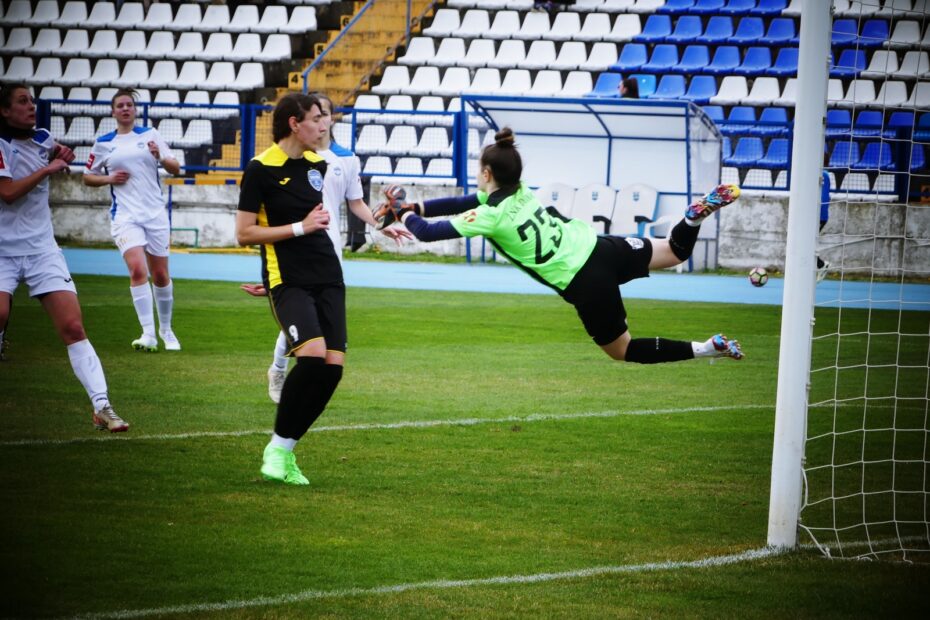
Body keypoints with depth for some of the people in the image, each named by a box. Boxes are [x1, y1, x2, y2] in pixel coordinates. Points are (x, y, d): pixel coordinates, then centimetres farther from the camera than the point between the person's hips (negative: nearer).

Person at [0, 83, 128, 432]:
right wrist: (47, 169, -13)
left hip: (42, 249, 4)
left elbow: (55, 157, 32)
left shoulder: (42, 139, 8)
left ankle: (102, 407, -10)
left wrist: (62, 155, 10)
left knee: (73, 327, -6)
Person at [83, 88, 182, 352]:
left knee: (160, 275, 7)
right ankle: (148, 334, -22)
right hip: (125, 216, -1)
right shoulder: (103, 143, 7)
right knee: (137, 270, -21)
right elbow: (88, 177, 15)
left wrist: (160, 157, -17)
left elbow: (175, 168, 4)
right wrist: (108, 178, -4)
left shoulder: (150, 134, 6)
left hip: (155, 213, 1)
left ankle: (166, 330, 26)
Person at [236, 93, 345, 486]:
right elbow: (244, 234, -9)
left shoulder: (316, 164, 12)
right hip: (288, 280, -7)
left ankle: (285, 452, 6)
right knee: (313, 354, -26)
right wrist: (300, 227, -13)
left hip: (327, 276, 7)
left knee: (333, 364, -7)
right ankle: (277, 448, -10)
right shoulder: (260, 169, -8)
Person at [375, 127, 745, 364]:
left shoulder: (491, 216, -12)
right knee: (676, 251, 28)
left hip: (586, 286, -6)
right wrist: (413, 207, 20)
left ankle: (708, 349, -6)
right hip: (602, 248, 6)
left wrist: (404, 215, 12)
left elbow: (428, 233, -7)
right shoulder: (518, 190, 8)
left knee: (623, 351, 12)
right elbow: (462, 202, 22)